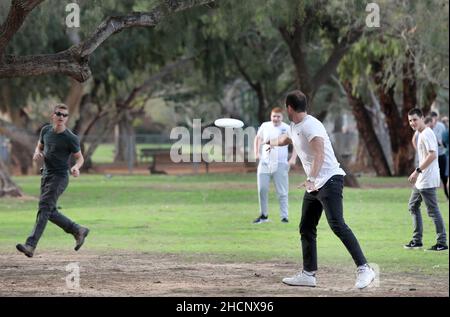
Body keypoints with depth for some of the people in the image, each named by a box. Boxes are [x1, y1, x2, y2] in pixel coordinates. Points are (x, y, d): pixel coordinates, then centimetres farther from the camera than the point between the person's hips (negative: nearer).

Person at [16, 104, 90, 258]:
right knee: (50, 212, 9)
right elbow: (40, 145, 22)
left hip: (59, 177, -7)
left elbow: (80, 157, -2)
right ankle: (78, 230, 28)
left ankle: (30, 246, -25)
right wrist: (37, 153, -2)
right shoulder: (46, 130, 6)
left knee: (44, 208, -18)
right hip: (46, 174, 7)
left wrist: (76, 167, -24)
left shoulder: (70, 138, -11)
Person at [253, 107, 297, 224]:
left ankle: (284, 216, 0)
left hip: (280, 165, -3)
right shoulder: (265, 126, 5)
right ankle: (264, 215, 13)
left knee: (282, 192, -4)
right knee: (262, 189, 1)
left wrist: (293, 159, -9)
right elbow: (258, 138, 20)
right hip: (264, 164, 3)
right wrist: (256, 153, 8)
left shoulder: (287, 129, -2)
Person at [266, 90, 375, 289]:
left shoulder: (310, 125, -14)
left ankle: (364, 269, -25)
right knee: (306, 228, 10)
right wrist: (272, 143, 61)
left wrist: (311, 179, -39)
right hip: (314, 185, 10)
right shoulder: (294, 127, 17)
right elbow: (287, 139, 42)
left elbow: (319, 153, -28)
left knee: (337, 224, -21)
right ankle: (308, 274, 16)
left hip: (329, 180, -10)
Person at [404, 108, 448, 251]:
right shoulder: (421, 134, 15)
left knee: (433, 210, -8)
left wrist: (417, 171, -26)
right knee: (413, 206, 17)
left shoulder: (426, 134, -16)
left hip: (427, 180, -11)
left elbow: (432, 155, -26)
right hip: (421, 180, 11)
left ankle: (442, 242, -4)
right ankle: (417, 240, 21)